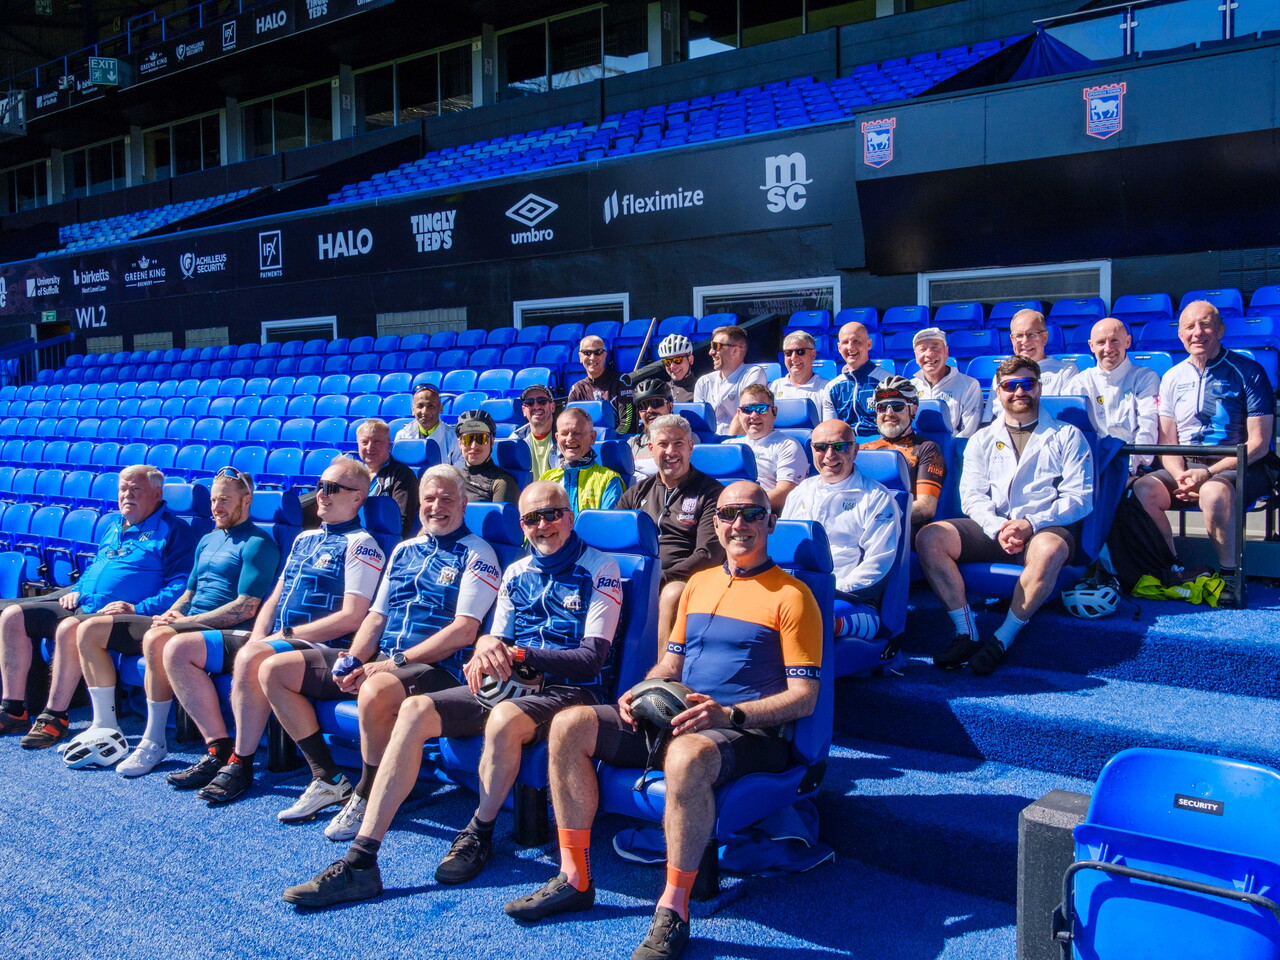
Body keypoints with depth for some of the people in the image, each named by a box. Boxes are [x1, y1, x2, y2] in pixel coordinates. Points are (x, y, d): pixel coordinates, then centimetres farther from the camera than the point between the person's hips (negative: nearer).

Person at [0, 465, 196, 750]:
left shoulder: (173, 530, -3)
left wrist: (139, 608, -22)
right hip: (82, 604, 9)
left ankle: (55, 718, -23)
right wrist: (76, 589, 13)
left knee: (70, 628, -35)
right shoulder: (113, 525, 23)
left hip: (120, 614, -9)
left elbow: (181, 584, -12)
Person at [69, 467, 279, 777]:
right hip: (183, 623, 9)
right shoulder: (208, 540, 22)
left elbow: (246, 608, -16)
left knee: (155, 639, -39)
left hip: (220, 631, -9)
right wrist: (172, 613, 4)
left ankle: (155, 741, -24)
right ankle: (105, 726, 5)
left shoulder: (257, 544, -6)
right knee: (91, 630, 2)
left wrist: (187, 620, -16)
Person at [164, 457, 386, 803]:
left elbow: (351, 618, -15)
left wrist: (286, 635, -14)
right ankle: (219, 750, -1)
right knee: (179, 649, 0)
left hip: (319, 646, -9)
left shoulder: (360, 544, -6)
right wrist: (257, 637, 1)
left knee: (251, 658, -38)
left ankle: (241, 764, -20)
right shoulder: (305, 538, 21)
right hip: (271, 641, 9)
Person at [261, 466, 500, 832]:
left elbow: (464, 631, -12)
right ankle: (328, 779, 6)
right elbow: (376, 616, 18)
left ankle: (366, 798, -15)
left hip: (436, 667, -8)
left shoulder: (476, 554, -2)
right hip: (380, 660, 8)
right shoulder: (404, 550, 20)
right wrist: (352, 661, -3)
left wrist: (396, 661, -17)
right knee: (273, 670, 3)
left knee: (376, 691, -41)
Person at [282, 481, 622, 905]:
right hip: (507, 684, 6)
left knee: (504, 719, -39)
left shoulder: (600, 569, -1)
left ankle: (479, 835, -11)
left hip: (566, 691, -6)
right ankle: (361, 860, -20)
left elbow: (592, 657, -9)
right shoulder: (516, 573, 19)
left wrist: (518, 654, -19)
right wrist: (487, 650, -7)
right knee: (414, 710, -17)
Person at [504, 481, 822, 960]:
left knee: (687, 756, -41)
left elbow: (804, 698, -8)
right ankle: (574, 879, -5)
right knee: (570, 725, -10)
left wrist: (728, 714, -21)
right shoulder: (699, 583, 19)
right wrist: (639, 694, 1)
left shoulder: (791, 595, -2)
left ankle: (673, 911, -27)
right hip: (673, 718, 7)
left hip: (747, 732, -7)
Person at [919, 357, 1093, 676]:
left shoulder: (1067, 437, 12)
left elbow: (1079, 498, 0)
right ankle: (966, 634, -24)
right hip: (991, 527, 3)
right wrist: (997, 527, -15)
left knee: (1049, 550, -39)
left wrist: (1030, 524, -16)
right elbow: (971, 496, 7)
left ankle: (1002, 640, -27)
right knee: (930, 537, -23)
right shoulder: (982, 439, 19)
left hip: (1046, 528, -3)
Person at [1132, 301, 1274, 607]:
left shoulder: (1248, 371, -2)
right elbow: (1167, 441, 9)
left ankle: (1229, 576, -21)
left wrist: (1208, 472, -18)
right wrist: (1180, 477, -12)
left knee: (1213, 492, -38)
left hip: (1238, 466, -4)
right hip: (1185, 466, 4)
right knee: (1143, 489, -25)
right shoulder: (1173, 378, 11)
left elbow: (1259, 442, -7)